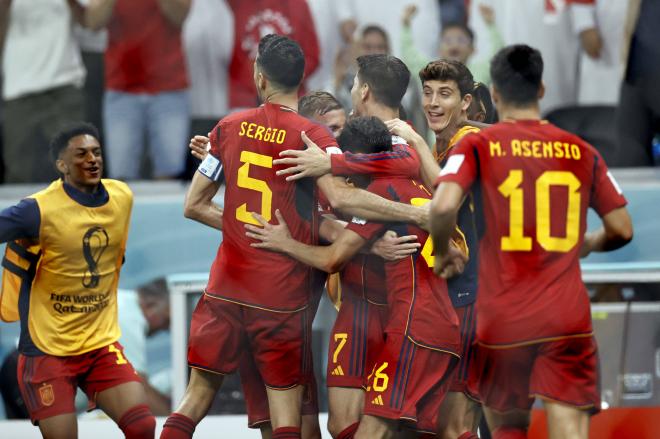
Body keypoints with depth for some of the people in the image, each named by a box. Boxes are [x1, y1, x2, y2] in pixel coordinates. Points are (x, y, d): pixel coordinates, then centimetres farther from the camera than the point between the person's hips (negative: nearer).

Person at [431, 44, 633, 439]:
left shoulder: (479, 146, 0)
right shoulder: (581, 151, 8)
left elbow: (443, 207, -17)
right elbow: (622, 230, 9)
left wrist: (442, 254, 3)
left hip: (502, 318, -1)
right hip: (569, 316, 1)